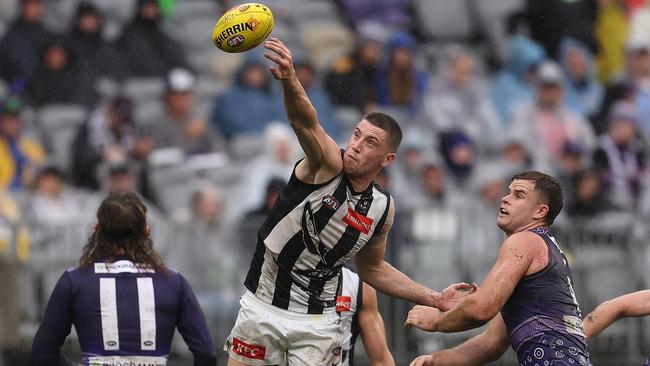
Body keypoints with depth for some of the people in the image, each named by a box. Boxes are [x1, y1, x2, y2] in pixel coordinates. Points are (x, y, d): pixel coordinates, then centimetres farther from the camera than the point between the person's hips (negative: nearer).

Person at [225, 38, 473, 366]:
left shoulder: (381, 209, 0)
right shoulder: (328, 164, -12)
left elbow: (372, 269, 18)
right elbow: (306, 122, -35)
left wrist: (435, 300, 14)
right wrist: (288, 80, -56)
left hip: (316, 321, 2)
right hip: (263, 305, -2)